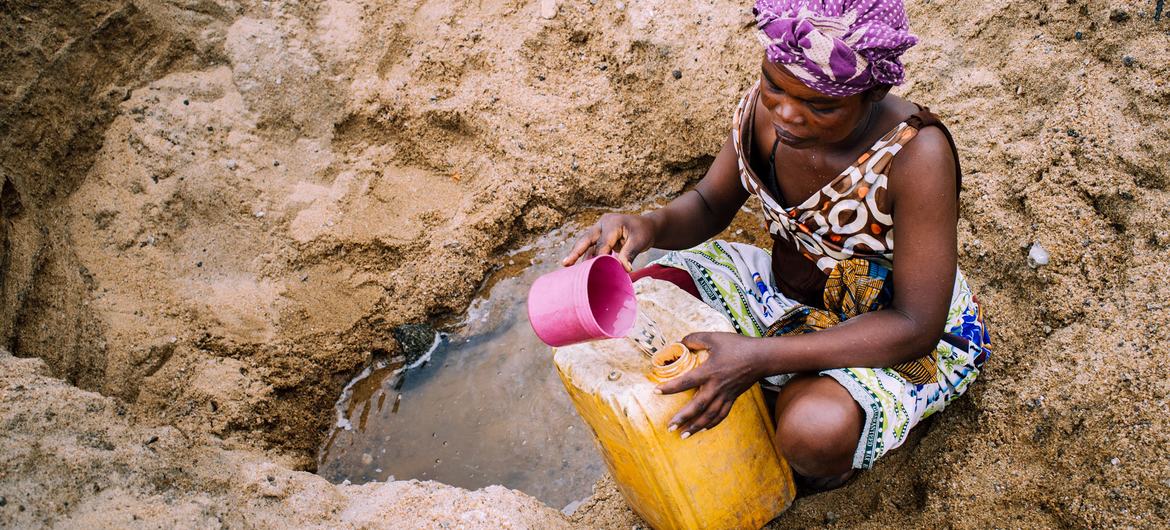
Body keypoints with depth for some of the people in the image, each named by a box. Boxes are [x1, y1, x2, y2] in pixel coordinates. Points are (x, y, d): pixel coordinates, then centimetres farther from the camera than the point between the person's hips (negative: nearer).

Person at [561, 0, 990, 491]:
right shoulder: (764, 108, -16)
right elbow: (709, 205, 0)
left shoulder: (915, 155, -31)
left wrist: (759, 357, -38)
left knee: (815, 428, -35)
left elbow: (916, 326, -28)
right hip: (785, 288, 5)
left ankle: (829, 466, 3)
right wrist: (650, 225, -25)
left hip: (896, 333, -5)